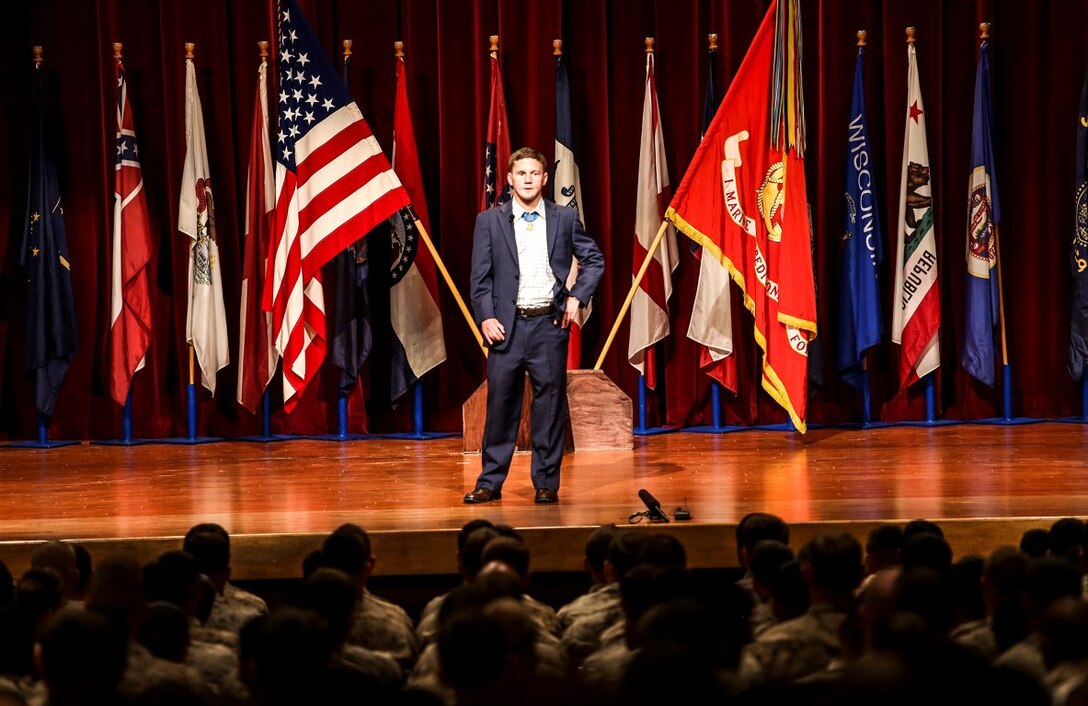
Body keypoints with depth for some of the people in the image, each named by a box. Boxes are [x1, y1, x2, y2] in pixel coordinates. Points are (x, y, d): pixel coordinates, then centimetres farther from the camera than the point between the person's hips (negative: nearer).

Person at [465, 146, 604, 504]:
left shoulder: (564, 219, 6)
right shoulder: (489, 221, 4)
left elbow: (594, 259, 15)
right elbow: (480, 276, 3)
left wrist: (576, 297, 3)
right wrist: (485, 317, -8)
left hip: (549, 324, 0)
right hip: (506, 325, 0)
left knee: (550, 404, 3)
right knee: (500, 404, 2)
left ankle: (547, 484, 10)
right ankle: (489, 483, 9)